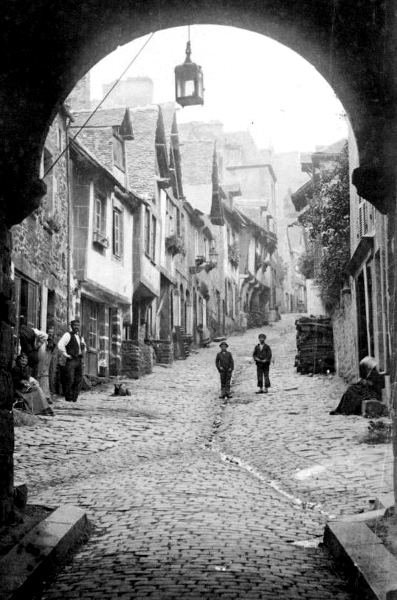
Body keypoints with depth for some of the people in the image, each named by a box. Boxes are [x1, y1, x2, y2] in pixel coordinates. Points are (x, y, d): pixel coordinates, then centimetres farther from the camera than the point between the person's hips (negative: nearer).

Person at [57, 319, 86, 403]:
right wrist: (66, 355, -14)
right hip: (71, 360, -7)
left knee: (78, 380, 6)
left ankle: (74, 398, 13)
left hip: (79, 360, 7)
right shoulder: (68, 335, -3)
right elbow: (60, 345, -17)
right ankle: (68, 399, -4)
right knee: (69, 380, -9)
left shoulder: (80, 337, 20)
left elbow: (83, 346, 39)